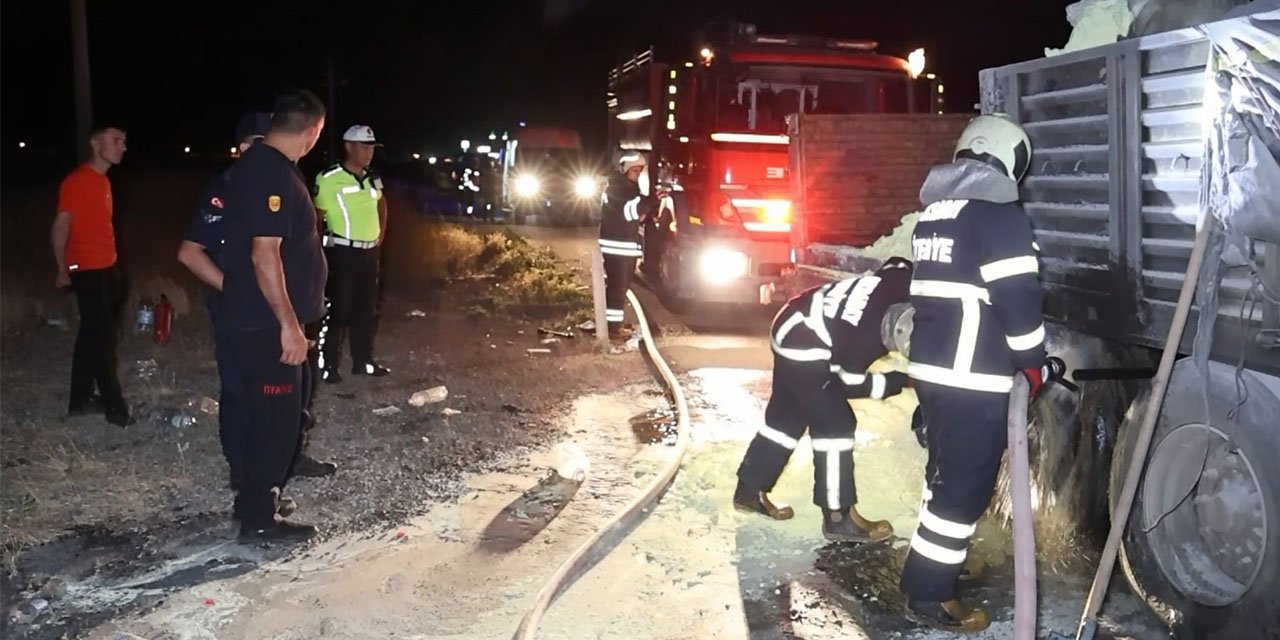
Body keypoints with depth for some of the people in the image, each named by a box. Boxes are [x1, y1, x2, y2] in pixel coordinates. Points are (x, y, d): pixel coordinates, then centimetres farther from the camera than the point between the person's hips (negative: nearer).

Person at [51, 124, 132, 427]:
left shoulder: (103, 181, 13)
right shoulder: (77, 181, -14)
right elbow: (60, 226, -14)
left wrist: (109, 262, 14)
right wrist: (63, 270, -12)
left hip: (107, 268, 9)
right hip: (87, 270, -9)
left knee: (94, 334, 13)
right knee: (101, 336, -4)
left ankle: (81, 399, 23)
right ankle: (115, 406, 2)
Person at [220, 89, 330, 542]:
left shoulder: (256, 163, 11)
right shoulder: (274, 173, -21)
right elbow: (265, 253, -26)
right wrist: (288, 324, -24)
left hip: (259, 315, 10)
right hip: (268, 320, -10)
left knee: (286, 409, 19)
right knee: (275, 417, -1)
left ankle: (259, 497, 31)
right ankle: (259, 519, 10)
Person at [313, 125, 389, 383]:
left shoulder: (371, 179, 9)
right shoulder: (328, 179, -14)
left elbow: (382, 206, 27)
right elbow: (316, 218, -10)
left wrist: (380, 237, 19)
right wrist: (321, 251, -11)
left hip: (369, 253, 7)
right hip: (343, 253, -7)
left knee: (365, 309, 14)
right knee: (338, 310, -3)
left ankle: (363, 362, 24)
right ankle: (328, 365, 6)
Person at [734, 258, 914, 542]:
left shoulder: (898, 287, -13)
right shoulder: (864, 339, -29)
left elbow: (898, 264, 11)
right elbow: (852, 384, -12)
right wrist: (899, 380, -5)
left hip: (793, 329, 10)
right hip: (805, 347, -10)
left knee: (787, 416, 18)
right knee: (835, 424, -7)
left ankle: (750, 490, 29)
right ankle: (838, 517, 0)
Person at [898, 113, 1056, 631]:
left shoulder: (934, 210, 15)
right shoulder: (998, 211, -13)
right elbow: (1018, 297, -16)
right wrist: (1034, 363, -4)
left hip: (929, 367, 9)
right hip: (974, 377, -9)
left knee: (946, 474, 23)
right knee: (965, 486, 1)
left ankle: (929, 572, 36)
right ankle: (929, 596, 8)